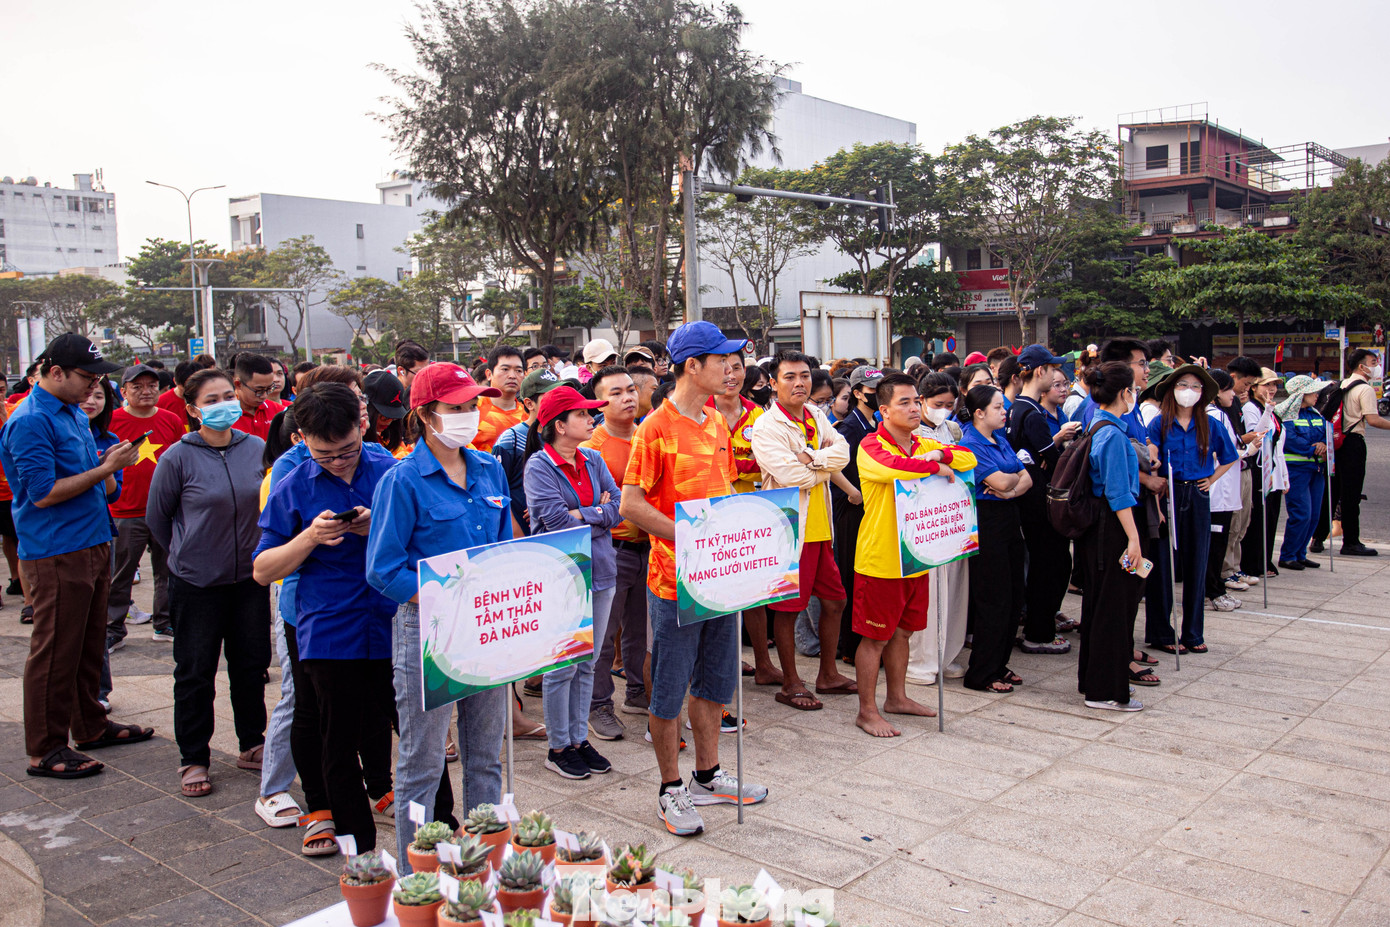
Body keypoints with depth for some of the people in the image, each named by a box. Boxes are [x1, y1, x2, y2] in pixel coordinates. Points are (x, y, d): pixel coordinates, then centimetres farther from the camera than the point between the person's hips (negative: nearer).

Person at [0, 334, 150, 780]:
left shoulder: (74, 413, 14)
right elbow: (43, 492, -20)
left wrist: (111, 465, 3)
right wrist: (104, 470, -17)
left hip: (92, 545, 9)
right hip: (55, 554, -9)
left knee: (89, 645, 18)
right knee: (55, 653, -2)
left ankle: (91, 726, 30)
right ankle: (44, 751, 8)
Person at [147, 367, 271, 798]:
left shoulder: (257, 449, -3)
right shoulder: (178, 458, -12)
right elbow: (157, 517, 1)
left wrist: (256, 550, 11)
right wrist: (188, 552, 8)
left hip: (250, 577, 3)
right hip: (196, 582, -3)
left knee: (252, 664, 12)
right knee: (195, 672, 6)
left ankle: (251, 745, 28)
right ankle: (193, 759, 20)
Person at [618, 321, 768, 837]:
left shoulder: (717, 424, 10)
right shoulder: (657, 428, -13)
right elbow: (630, 505, -16)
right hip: (675, 577, -8)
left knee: (715, 681, 16)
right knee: (670, 688, 4)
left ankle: (707, 777, 31)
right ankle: (671, 790, 18)